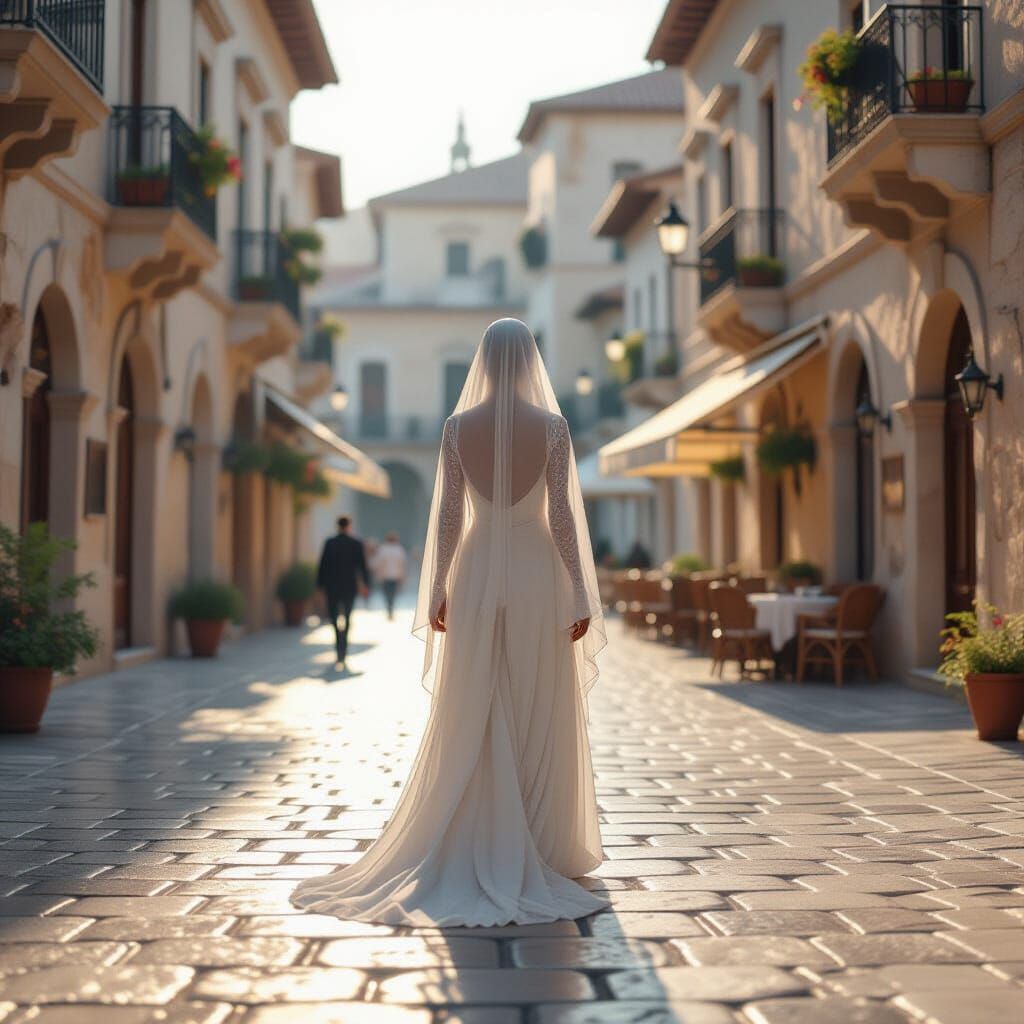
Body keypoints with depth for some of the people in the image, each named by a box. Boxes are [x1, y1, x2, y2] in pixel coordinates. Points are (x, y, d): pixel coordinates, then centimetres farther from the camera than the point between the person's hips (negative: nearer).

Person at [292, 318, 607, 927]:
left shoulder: (458, 425, 0)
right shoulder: (552, 425, -4)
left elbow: (447, 514, 0)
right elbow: (562, 515, -7)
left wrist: (437, 592, 6)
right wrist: (580, 596, -3)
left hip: (476, 575, 2)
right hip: (537, 576, -2)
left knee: (471, 721, 7)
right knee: (537, 720, 4)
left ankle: (474, 850, 10)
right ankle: (537, 851, 8)